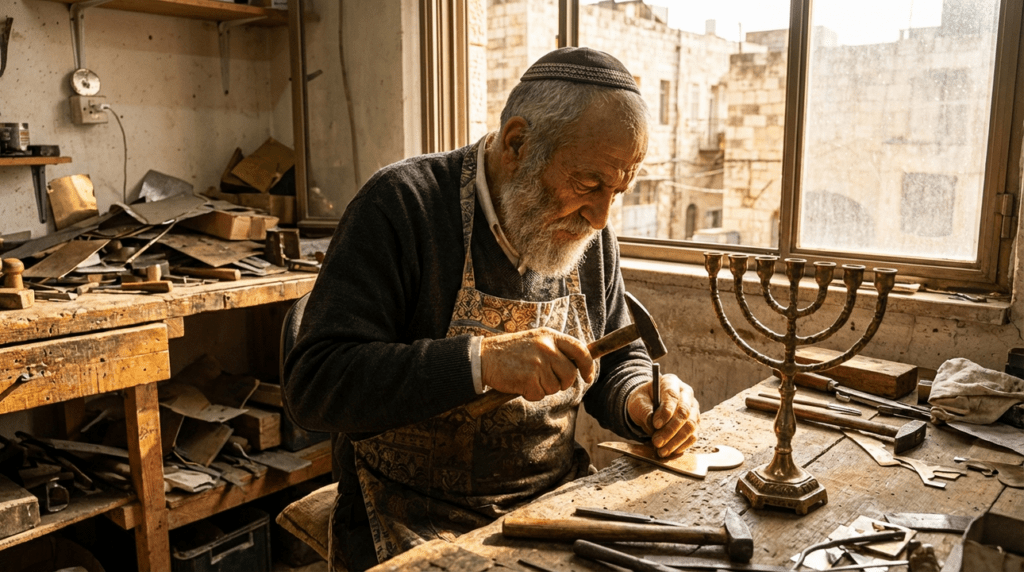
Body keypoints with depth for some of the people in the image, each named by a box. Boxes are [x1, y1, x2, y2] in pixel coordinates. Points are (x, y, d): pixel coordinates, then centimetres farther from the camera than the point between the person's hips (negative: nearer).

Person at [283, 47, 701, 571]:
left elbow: (618, 361, 16)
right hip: (419, 528, -4)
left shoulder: (590, 234, 4)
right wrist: (478, 361, -31)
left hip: (555, 507, 5)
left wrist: (643, 402, -7)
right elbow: (313, 383, -20)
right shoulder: (401, 205, -14)